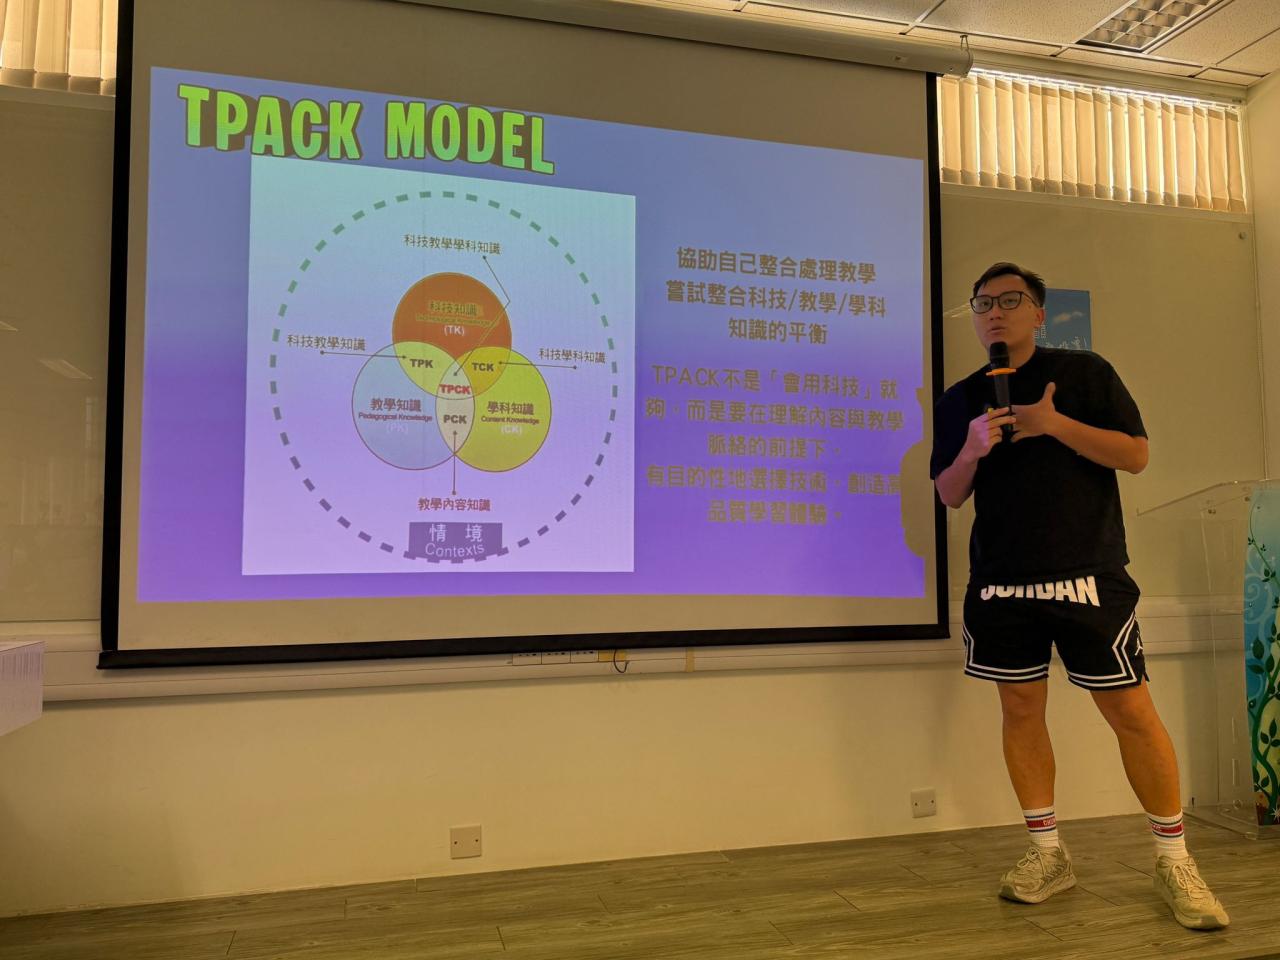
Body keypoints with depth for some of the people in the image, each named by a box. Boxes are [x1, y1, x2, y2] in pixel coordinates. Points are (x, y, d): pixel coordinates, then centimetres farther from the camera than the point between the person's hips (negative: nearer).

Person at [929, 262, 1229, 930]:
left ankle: (1173, 861, 16)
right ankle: (1047, 854, 21)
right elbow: (948, 494, 10)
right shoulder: (958, 400, 11)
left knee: (1130, 711, -2)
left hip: (1086, 575, -3)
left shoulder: (1083, 372, 4)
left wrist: (1055, 423, -15)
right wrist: (972, 449, -10)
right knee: (1020, 710, 7)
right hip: (1000, 583, 3)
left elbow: (1136, 454, -2)